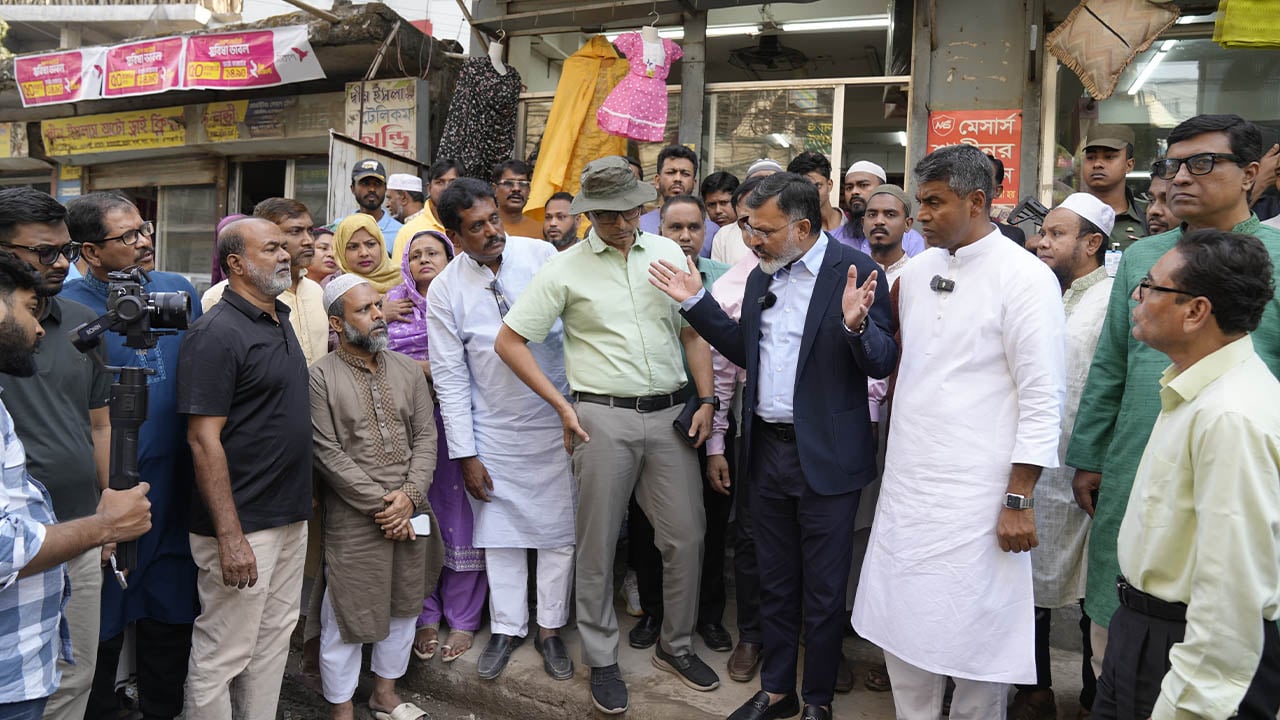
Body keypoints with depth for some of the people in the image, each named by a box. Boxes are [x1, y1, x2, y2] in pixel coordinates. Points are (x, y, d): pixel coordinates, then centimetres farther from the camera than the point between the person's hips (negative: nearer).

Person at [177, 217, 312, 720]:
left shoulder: (281, 319, 10)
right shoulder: (216, 333, -16)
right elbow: (204, 440, -20)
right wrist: (229, 536, -22)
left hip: (290, 517, 8)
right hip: (242, 525, -8)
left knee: (274, 640, 19)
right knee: (223, 656, 6)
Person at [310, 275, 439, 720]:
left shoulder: (407, 370, 8)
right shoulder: (321, 376, -6)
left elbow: (425, 436, 5)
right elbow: (326, 452, -12)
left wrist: (410, 495, -9)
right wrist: (380, 503, -13)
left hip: (409, 512, 5)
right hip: (353, 518, -5)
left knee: (404, 607, 16)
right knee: (347, 616, 5)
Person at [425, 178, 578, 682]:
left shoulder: (541, 254, -6)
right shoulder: (445, 290, -6)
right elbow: (450, 377, -3)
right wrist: (465, 454, -4)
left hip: (557, 419, 0)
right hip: (495, 430, 0)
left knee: (558, 529, 9)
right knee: (500, 531, 12)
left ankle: (551, 628, 27)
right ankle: (507, 628, 31)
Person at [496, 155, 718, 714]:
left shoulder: (668, 254, 8)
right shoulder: (565, 269, -1)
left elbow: (693, 333, 12)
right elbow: (508, 341, 0)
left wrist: (705, 401, 2)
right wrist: (562, 406, -3)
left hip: (671, 413, 3)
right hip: (604, 417, -2)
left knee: (686, 536, 8)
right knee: (597, 545, 7)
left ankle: (676, 646, 30)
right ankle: (601, 661, 26)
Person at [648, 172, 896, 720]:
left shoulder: (856, 270, -11)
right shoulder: (761, 276, 8)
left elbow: (882, 363, -14)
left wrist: (856, 325, -34)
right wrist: (695, 302, 9)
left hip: (825, 457, -6)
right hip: (767, 449, 6)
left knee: (823, 590, 10)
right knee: (775, 582, 20)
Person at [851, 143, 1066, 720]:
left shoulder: (1025, 277, -10)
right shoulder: (917, 271, 9)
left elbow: (1042, 398, -11)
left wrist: (1019, 500, -13)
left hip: (978, 496, -6)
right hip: (906, 484, 6)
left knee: (975, 635, 5)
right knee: (900, 627, 13)